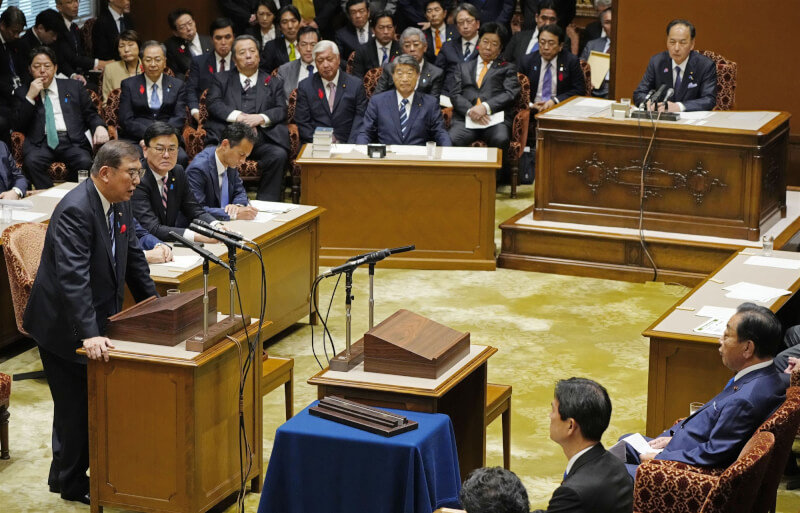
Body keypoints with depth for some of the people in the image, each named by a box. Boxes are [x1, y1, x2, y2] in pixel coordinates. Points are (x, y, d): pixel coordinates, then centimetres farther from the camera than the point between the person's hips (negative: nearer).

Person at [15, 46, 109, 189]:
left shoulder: (74, 87, 20)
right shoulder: (23, 93, 18)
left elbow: (91, 114, 17)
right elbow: (18, 126, 8)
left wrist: (100, 127, -6)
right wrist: (30, 97, -2)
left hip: (72, 141, 0)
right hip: (41, 143, 0)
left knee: (85, 162, -33)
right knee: (31, 162, -35)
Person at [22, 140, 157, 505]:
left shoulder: (120, 205, 1)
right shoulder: (75, 210, -27)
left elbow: (133, 259, 14)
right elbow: (73, 277, -34)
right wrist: (89, 335, -40)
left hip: (98, 319, 8)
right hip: (63, 325, -8)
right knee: (75, 404, 1)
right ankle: (70, 482, 16)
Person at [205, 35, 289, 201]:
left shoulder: (274, 83, 25)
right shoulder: (221, 80, 23)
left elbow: (281, 110, 11)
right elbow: (214, 104, 6)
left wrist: (262, 118, -11)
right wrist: (237, 116, -12)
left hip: (261, 139, 1)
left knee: (279, 155, -32)